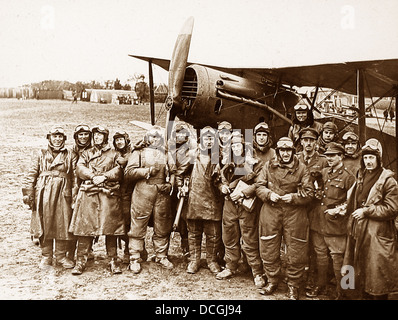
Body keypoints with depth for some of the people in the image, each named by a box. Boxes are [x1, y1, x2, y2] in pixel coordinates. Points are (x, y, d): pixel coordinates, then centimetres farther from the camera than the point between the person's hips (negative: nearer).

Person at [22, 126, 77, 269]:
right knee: (44, 225, 4)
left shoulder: (70, 156, 9)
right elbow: (30, 175, 7)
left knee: (63, 225, 1)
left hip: (63, 194, 0)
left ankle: (61, 256, 16)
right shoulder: (41, 155, 10)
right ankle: (46, 256, 18)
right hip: (44, 195, 0)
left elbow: (75, 177, 4)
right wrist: (28, 193, -2)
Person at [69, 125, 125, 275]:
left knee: (111, 226, -1)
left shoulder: (114, 154, 14)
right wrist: (93, 177, -13)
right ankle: (81, 261, 6)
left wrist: (104, 177, -15)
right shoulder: (86, 153, 18)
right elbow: (79, 169, 2)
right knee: (85, 226, -2)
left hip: (109, 195, -1)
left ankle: (113, 261, 8)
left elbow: (118, 171, -1)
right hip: (88, 194, 1)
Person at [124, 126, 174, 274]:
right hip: (143, 193, -3)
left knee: (162, 227, 9)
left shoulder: (166, 154, 18)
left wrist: (170, 184, 0)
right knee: (138, 227, -1)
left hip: (162, 194, 3)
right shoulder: (138, 153, 7)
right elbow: (129, 172, -3)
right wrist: (148, 171, -10)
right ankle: (135, 259, 7)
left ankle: (161, 256, 22)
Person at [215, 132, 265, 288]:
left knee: (250, 242, -3)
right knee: (229, 239, 13)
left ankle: (257, 274, 8)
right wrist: (223, 187, 3)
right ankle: (230, 268, 29)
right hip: (229, 204, 5)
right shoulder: (228, 164, 13)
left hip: (246, 205, -5)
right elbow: (223, 180, 26)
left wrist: (242, 193, -18)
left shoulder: (253, 163, -4)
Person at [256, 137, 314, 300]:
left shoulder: (301, 169, 1)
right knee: (269, 250, 9)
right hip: (271, 213, 2)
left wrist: (293, 197, -17)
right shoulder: (268, 166, 6)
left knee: (295, 252, 4)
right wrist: (269, 194, -13)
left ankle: (293, 286, 21)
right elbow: (259, 186, 6)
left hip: (294, 214, -1)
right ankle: (272, 282, 28)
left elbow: (308, 193, -1)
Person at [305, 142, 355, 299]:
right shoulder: (323, 172, 10)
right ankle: (320, 285, 29)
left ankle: (340, 291, 14)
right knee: (320, 254, 15)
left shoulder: (348, 177, -7)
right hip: (318, 220, 6)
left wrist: (339, 209, -14)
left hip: (335, 222, -6)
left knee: (337, 257, 0)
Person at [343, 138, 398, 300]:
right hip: (359, 232, 7)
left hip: (378, 235, -7)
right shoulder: (361, 177, 13)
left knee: (377, 279, 0)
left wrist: (367, 211, -16)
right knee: (361, 273, 15)